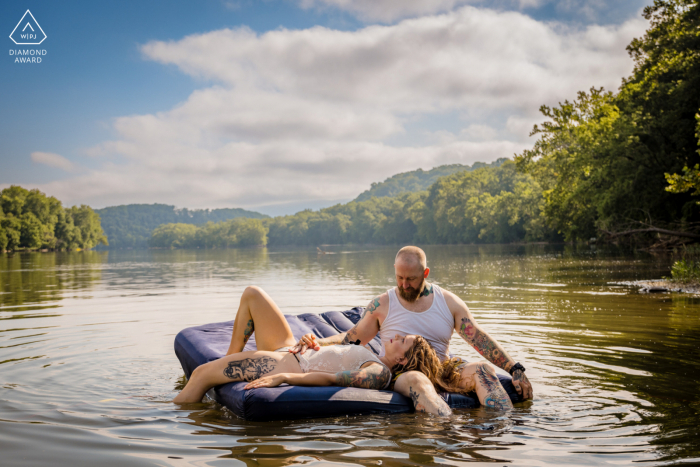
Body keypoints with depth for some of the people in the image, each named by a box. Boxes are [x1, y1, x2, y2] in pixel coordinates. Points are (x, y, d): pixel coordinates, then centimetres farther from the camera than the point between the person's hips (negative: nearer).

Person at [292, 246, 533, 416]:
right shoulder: (383, 304, 9)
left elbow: (480, 339, 6)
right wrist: (319, 343, -4)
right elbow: (352, 338, 14)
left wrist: (515, 369, -4)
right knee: (418, 381, -39)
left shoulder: (449, 302, 10)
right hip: (400, 373, -2)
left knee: (482, 371, -27)